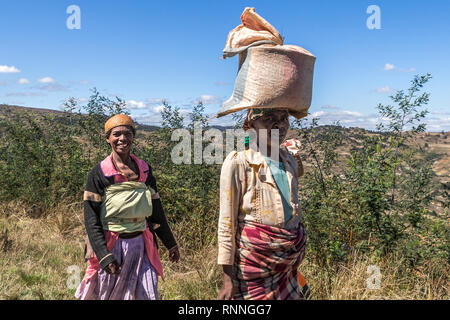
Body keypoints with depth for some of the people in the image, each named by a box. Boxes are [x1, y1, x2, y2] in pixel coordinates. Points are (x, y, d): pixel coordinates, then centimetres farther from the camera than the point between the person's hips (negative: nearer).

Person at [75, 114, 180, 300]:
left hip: (140, 245, 3)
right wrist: (104, 256, -18)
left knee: (148, 295, 2)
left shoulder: (144, 170, 7)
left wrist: (171, 243, 16)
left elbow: (156, 211, 13)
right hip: (111, 246, -3)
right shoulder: (99, 173, -6)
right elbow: (91, 219, -9)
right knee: (107, 294, 9)